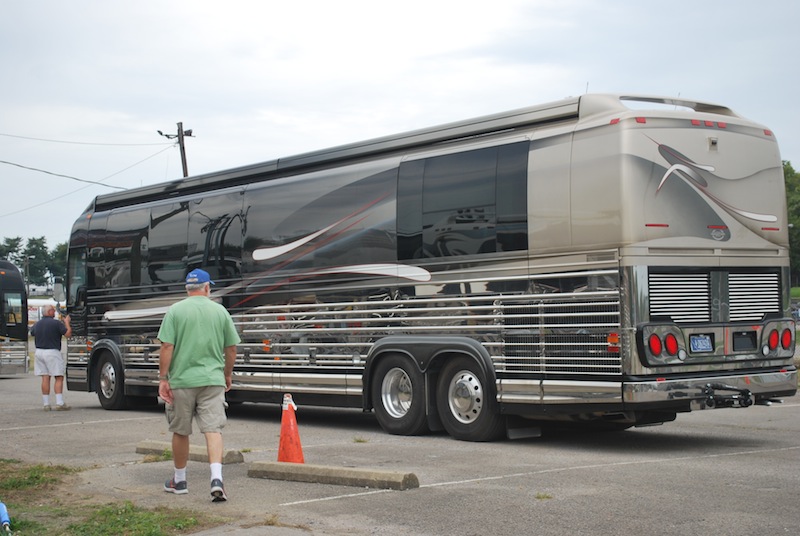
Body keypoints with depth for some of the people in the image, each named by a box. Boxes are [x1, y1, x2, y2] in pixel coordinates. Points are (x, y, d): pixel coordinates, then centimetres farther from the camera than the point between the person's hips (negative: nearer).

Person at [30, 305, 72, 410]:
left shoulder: (37, 324, 7)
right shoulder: (56, 323, -11)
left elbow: (32, 332, 28)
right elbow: (68, 333, -10)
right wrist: (67, 322, 6)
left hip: (39, 352, 6)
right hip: (52, 352, -6)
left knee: (45, 378, 8)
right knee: (59, 378, -1)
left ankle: (46, 404, 7)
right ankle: (59, 403, -7)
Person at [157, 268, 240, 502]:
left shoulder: (175, 311, -2)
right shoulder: (220, 311, 4)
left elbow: (167, 347, -8)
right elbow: (231, 348, 9)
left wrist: (163, 379, -3)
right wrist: (227, 374, 23)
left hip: (182, 380, -1)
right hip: (212, 379, 1)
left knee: (180, 432, 12)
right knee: (213, 430, -3)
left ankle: (179, 481, 24)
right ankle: (216, 478, -19)